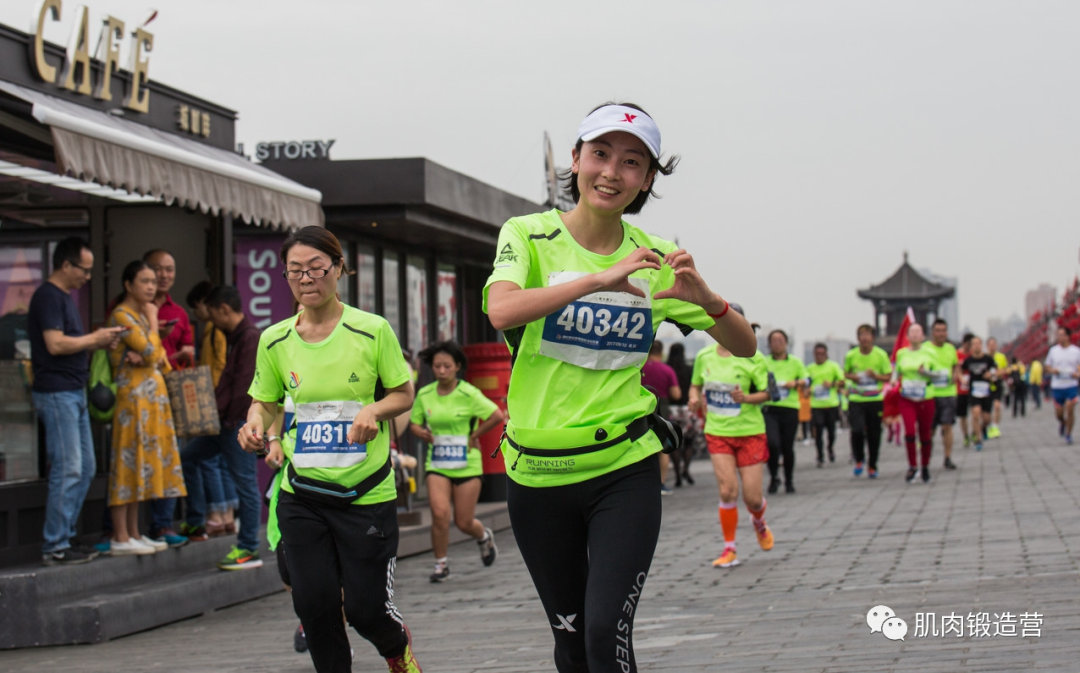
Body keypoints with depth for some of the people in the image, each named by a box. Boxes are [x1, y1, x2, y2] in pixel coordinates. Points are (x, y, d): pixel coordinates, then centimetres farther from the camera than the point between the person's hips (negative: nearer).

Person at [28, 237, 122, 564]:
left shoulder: (65, 297, 19)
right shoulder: (48, 296, -12)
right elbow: (55, 344, -22)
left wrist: (100, 341, 7)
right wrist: (94, 338, -11)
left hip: (74, 393, 10)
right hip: (56, 393, -10)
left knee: (85, 468, 12)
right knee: (67, 470, -9)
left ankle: (65, 536, 19)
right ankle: (55, 547, -5)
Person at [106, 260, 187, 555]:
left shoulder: (142, 314, 18)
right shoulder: (122, 315, -9)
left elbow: (160, 358, 14)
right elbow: (150, 351, -18)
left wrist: (145, 358, -9)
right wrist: (153, 322, -4)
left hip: (153, 395, 9)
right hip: (133, 395, -9)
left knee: (144, 462, 9)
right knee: (130, 460, -9)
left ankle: (134, 533, 14)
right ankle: (120, 538, -7)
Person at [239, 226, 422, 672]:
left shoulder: (373, 330, -7)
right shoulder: (275, 340, 1)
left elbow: (404, 393, 1)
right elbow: (265, 401, 12)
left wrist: (374, 409, -20)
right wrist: (256, 422, -11)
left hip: (366, 493, -3)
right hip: (301, 494, 3)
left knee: (365, 607, 1)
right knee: (313, 602, -3)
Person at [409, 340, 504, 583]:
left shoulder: (468, 394, -11)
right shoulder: (424, 394, 2)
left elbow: (497, 416, -13)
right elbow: (414, 423, 15)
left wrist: (474, 436, -8)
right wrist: (423, 433, -6)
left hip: (467, 464, -2)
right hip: (436, 464, 2)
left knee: (464, 522, 2)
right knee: (440, 513, -17)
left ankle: (484, 536, 39)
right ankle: (441, 564, 2)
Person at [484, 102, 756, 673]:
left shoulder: (651, 258, 4)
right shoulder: (529, 236, -3)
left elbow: (743, 347, 6)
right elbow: (502, 310, -24)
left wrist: (706, 300, -16)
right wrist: (600, 278, -35)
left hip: (624, 469, 0)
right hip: (537, 471, 0)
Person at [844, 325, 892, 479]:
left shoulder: (881, 355, -4)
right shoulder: (851, 355, -1)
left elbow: (888, 377, 2)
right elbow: (846, 373, 15)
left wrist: (875, 375, -17)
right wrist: (852, 377, -7)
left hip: (875, 400, 0)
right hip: (856, 400, 0)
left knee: (874, 434, 5)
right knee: (857, 429, -19)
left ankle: (872, 466, 22)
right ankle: (859, 460, 6)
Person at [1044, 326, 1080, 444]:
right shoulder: (1053, 350, 5)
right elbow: (1045, 367, 12)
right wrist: (1051, 370, -10)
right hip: (1057, 386, 2)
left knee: (1070, 410, -11)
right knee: (1058, 413, 4)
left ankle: (1068, 434, 4)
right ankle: (1062, 422, 39)